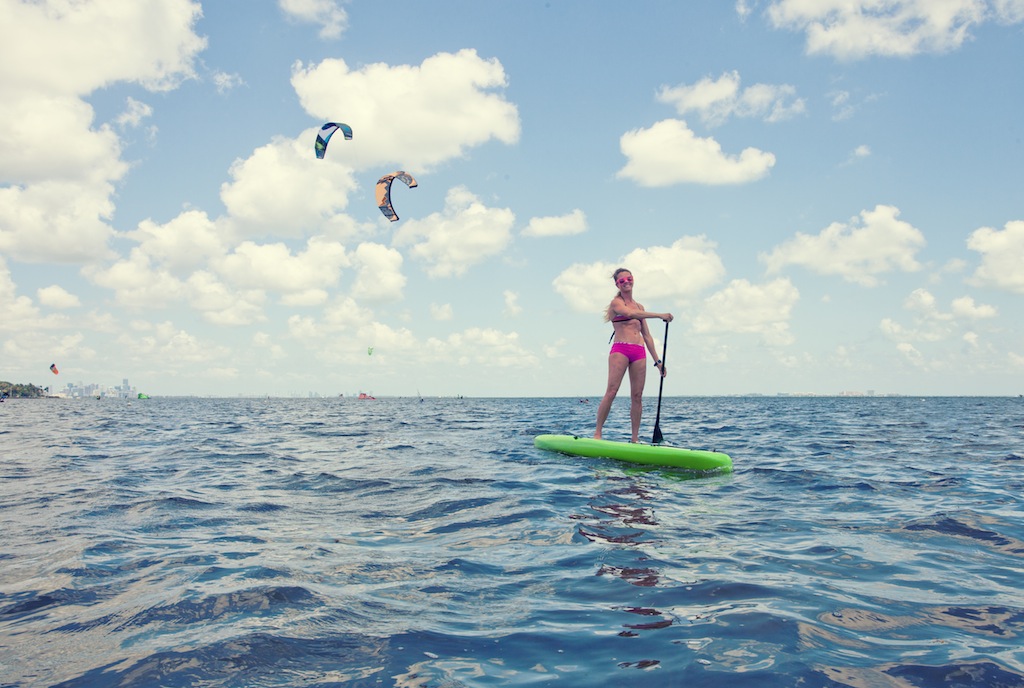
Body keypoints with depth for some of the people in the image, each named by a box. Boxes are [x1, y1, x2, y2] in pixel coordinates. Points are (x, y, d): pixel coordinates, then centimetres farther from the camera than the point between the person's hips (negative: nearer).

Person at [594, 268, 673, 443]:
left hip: (639, 353, 6)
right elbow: (630, 314, -19)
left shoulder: (639, 307, 21)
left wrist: (657, 360, 16)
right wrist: (660, 315, -24)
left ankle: (635, 438, 4)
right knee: (611, 392, -15)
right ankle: (597, 433, -13)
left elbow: (647, 336, 21)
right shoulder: (616, 302, 3)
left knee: (637, 396, 1)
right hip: (620, 349, -6)